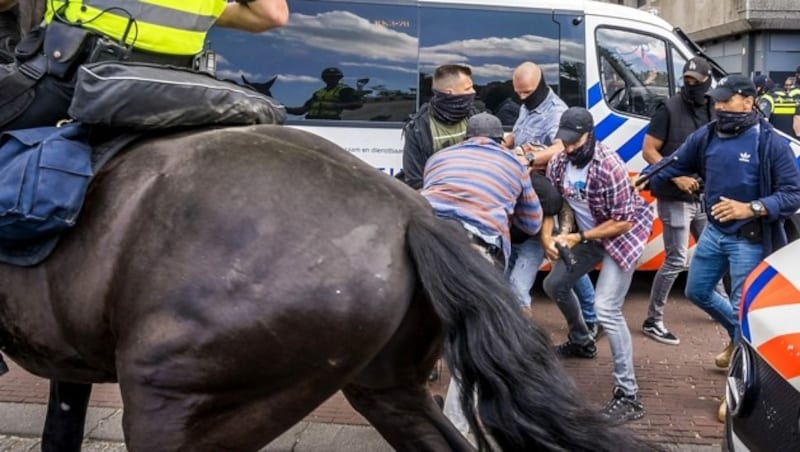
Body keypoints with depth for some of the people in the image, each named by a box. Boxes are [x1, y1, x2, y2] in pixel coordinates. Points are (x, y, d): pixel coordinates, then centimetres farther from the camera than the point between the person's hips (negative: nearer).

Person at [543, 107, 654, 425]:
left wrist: (577, 239, -25)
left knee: (606, 309, -20)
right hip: (588, 234, 8)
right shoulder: (558, 163, -9)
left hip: (624, 234, -8)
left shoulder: (609, 167, -30)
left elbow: (623, 221, -26)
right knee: (555, 284, 17)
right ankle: (581, 342, 45)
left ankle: (628, 396, -15)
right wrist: (549, 237, -18)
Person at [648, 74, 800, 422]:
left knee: (742, 310, -1)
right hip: (714, 232, 6)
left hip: (749, 241, -6)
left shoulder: (771, 143, -15)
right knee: (696, 291, 20)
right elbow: (674, 166, 8)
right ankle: (740, 335, 46)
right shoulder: (706, 136, 0)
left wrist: (751, 209, -30)